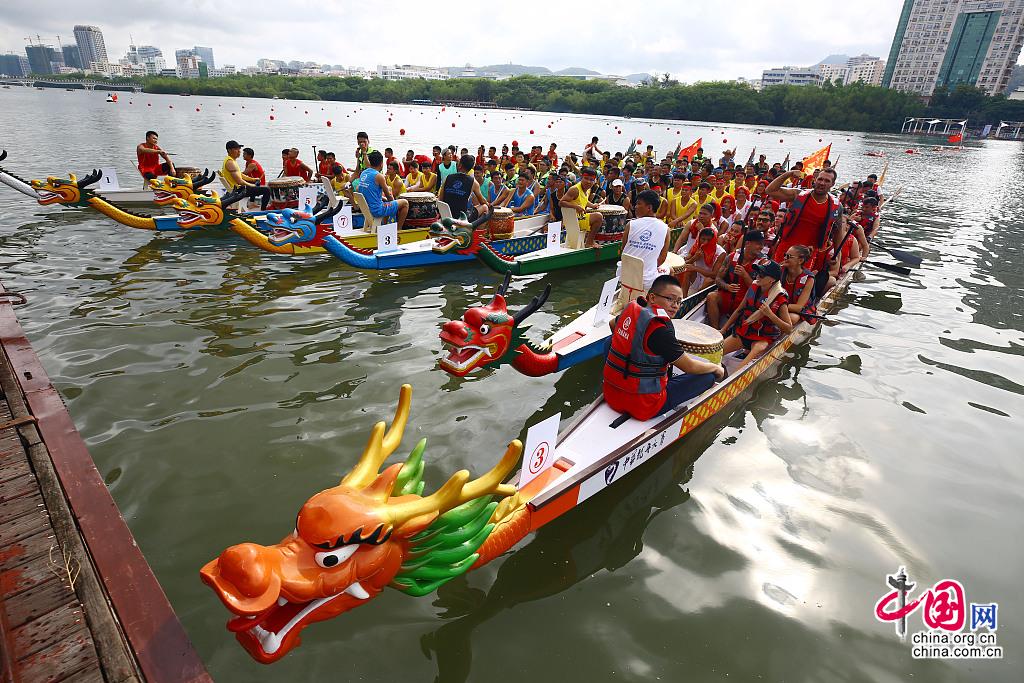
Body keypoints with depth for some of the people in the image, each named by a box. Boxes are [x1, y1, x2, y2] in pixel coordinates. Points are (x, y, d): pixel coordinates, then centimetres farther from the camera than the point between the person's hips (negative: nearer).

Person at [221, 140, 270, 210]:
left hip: (237, 186, 12)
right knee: (267, 190, -18)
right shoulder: (230, 162, -22)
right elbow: (239, 181, -27)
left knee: (257, 182, 37)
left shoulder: (232, 160, 12)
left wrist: (253, 179, 15)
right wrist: (250, 185, -12)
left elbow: (240, 174, 22)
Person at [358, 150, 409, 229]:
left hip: (366, 208, 9)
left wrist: (384, 198, 20)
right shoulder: (379, 176, -16)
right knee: (405, 203, 4)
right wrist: (392, 199, 16)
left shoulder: (363, 173, 7)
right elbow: (389, 196, -5)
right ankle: (398, 230, 8)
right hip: (377, 210, -9)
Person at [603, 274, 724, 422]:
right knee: (709, 375, -1)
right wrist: (717, 368, 7)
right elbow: (690, 367, -11)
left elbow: (613, 324, 26)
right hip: (641, 406, -8)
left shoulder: (632, 309, 0)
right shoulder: (660, 329, -22)